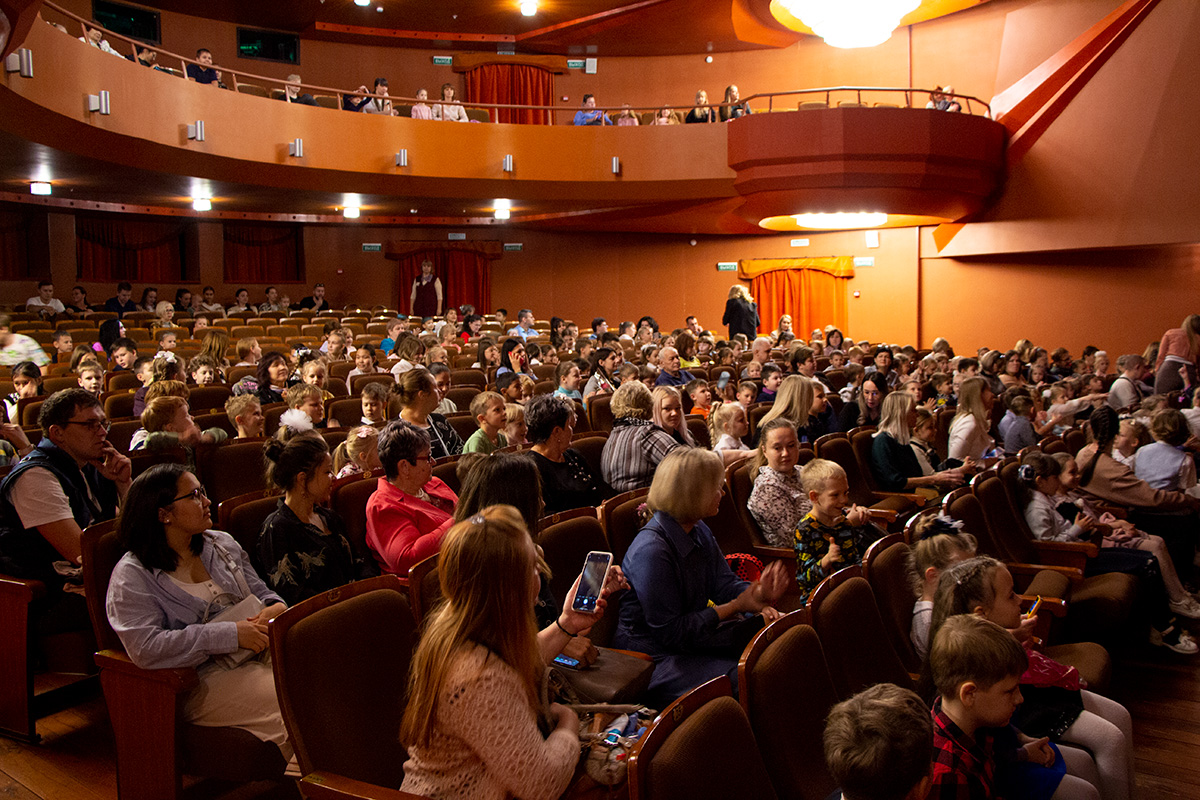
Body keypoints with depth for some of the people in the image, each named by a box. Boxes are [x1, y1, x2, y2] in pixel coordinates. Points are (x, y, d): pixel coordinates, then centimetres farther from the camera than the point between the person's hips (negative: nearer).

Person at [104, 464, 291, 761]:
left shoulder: (222, 544, 15)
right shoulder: (131, 576, -5)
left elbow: (261, 592, 21)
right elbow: (146, 647, -19)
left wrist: (276, 608, -6)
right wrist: (233, 634, -21)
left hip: (259, 655, 6)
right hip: (203, 681, -6)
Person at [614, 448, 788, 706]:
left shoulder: (699, 531, 5)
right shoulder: (650, 551, -26)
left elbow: (724, 583, 8)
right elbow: (671, 632, -23)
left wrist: (757, 594, -16)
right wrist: (736, 606, -19)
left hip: (695, 634, 9)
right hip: (654, 658, -9)